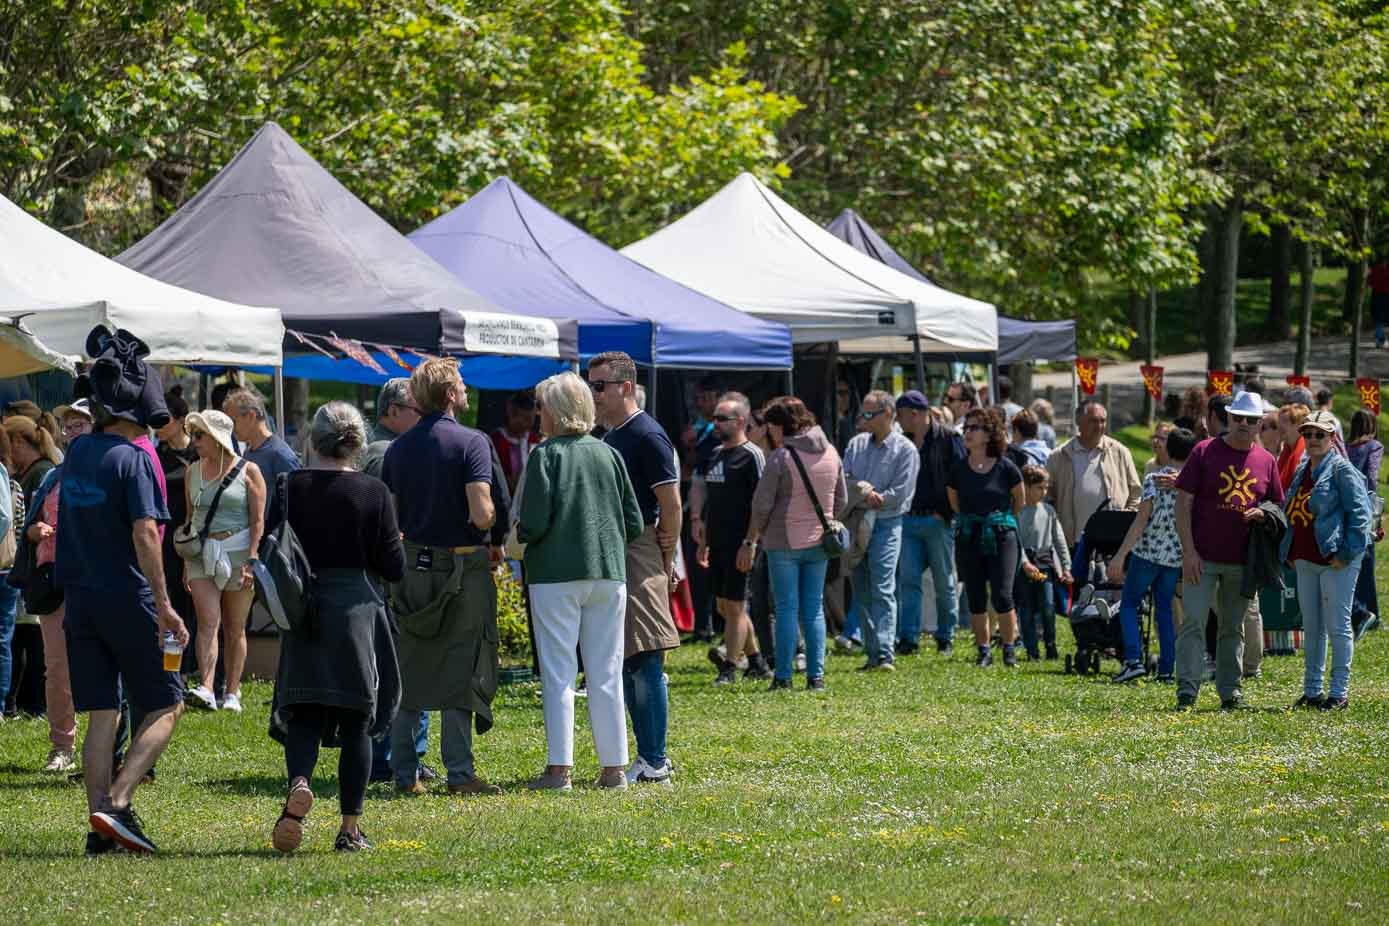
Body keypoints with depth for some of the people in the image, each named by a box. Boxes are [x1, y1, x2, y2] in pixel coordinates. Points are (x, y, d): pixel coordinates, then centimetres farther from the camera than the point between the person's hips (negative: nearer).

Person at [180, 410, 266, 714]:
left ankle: (232, 693, 12)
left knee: (235, 629, 4)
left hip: (237, 553, -2)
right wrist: (185, 561, 11)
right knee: (208, 621, -14)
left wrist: (251, 560, -13)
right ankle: (205, 689, -25)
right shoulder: (193, 471, 11)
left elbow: (258, 521, -4)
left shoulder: (247, 471, -2)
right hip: (201, 553, 2)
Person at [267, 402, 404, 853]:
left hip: (304, 612, 1)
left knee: (303, 713, 7)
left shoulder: (291, 487, -2)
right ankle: (350, 828, 9)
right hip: (358, 610, -1)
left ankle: (298, 783, -24)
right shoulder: (373, 492, -7)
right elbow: (394, 567, -5)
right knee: (356, 720, 7)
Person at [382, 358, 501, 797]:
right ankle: (460, 772, -2)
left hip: (412, 564, 5)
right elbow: (482, 514, -21)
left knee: (408, 672, 9)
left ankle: (405, 773, 10)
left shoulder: (398, 449, 6)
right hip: (462, 565, -5)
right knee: (460, 670, 0)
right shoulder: (471, 443, -12)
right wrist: (490, 515, 1)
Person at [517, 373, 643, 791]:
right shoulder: (609, 455, 7)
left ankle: (559, 768, -5)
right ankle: (614, 766, 9)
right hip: (608, 572, 4)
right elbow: (634, 524, 7)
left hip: (556, 574, -4)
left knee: (558, 674, -1)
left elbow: (534, 522, -13)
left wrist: (521, 535, 8)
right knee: (606, 674, 9)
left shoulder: (546, 455, -7)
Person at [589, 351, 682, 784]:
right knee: (625, 666, 9)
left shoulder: (647, 436, -11)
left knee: (644, 662, -9)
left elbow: (671, 505, -13)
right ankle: (648, 758, 14)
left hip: (639, 556, -9)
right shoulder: (610, 438, 17)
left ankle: (655, 763, -9)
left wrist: (664, 558, -9)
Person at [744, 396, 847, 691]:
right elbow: (841, 500, 11)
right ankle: (816, 675, 5)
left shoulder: (781, 457, -13)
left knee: (787, 609, 0)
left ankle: (783, 677, 1)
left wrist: (750, 542, -2)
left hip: (784, 543, -5)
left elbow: (762, 506, -11)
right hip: (818, 543, 5)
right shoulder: (831, 453, 5)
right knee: (814, 608, 9)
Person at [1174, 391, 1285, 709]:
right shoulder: (1204, 452, -1)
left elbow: (1278, 506, 19)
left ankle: (1230, 691, 16)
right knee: (1194, 622, -9)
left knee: (1233, 628, 10)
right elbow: (1183, 503, -3)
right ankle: (1187, 690, -11)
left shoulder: (1267, 461, 9)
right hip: (1202, 558, -3)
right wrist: (1188, 551, -11)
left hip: (1243, 562, 3)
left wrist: (1263, 514, -7)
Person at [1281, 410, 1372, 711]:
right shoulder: (1301, 472, 16)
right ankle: (1312, 691, 18)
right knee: (1311, 628, 12)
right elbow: (1291, 514, 25)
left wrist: (1347, 553, -17)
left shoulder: (1341, 469, -8)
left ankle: (1339, 692, 0)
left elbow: (1360, 512, -13)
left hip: (1335, 562, -8)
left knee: (1337, 626, -5)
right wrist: (1290, 554, 16)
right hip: (1305, 561, 8)